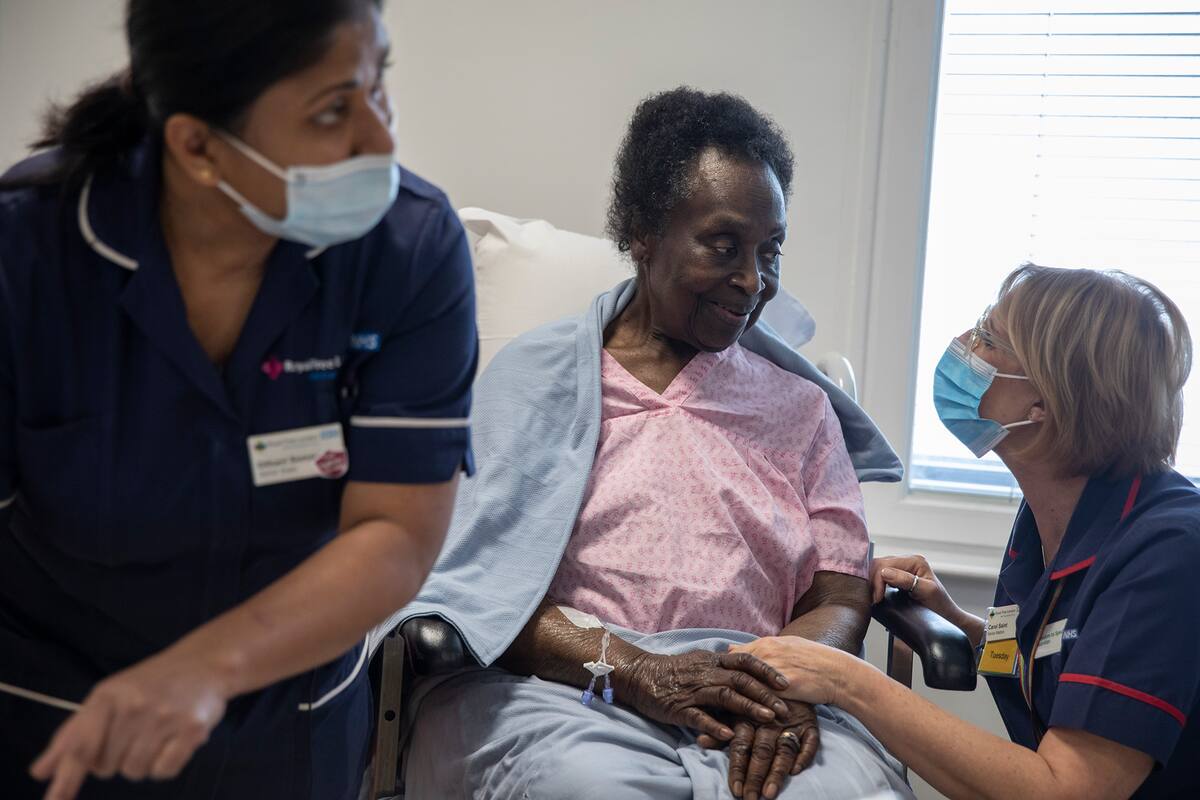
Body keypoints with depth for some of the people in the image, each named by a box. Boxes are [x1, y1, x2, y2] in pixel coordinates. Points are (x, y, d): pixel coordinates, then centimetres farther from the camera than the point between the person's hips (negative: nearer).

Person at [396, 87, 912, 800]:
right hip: (563, 688, -2)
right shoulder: (536, 377, 10)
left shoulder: (798, 405, 20)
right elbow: (476, 578, 0)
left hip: (758, 709, 2)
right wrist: (632, 672, -15)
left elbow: (841, 595, 13)